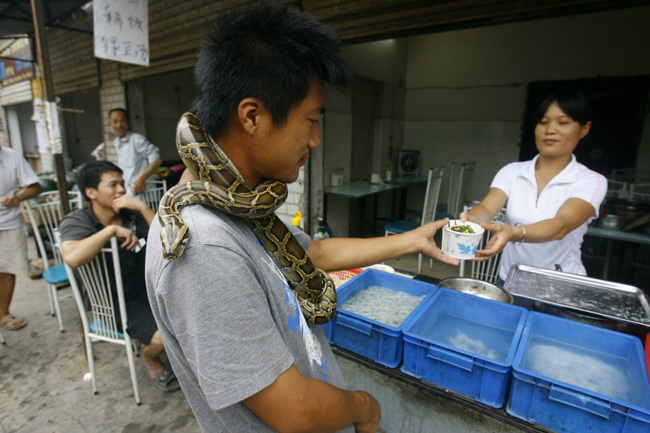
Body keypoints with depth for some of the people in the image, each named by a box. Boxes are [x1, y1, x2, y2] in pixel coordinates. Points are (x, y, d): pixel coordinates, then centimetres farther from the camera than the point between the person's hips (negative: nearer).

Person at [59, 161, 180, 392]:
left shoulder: (131, 213, -1)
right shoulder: (75, 221, -10)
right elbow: (72, 258, -33)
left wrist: (142, 207, -20)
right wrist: (112, 229, -27)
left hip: (141, 287, 5)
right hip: (109, 301, -4)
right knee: (160, 336, -25)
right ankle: (149, 359, 12)